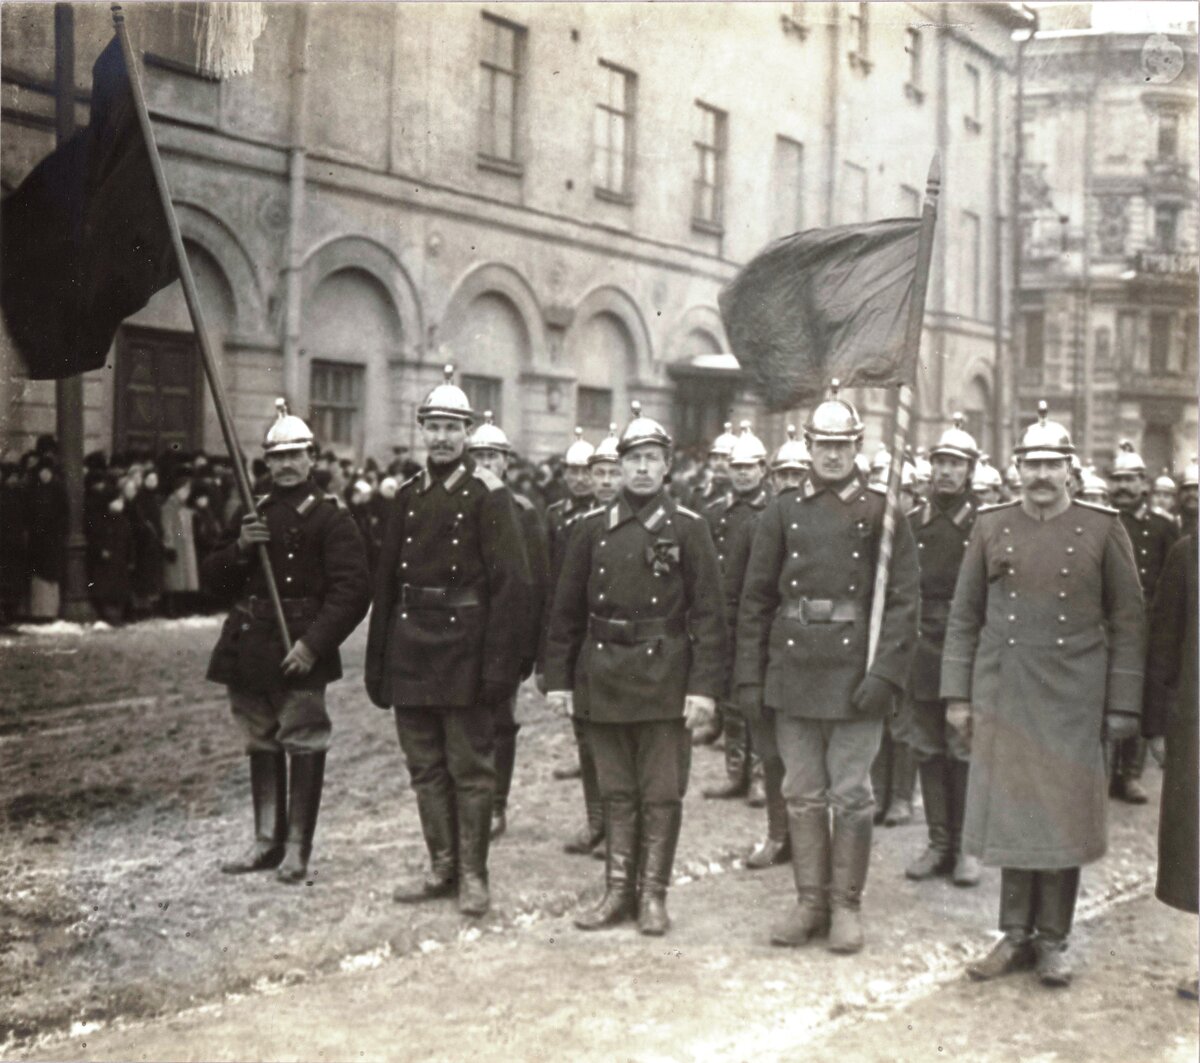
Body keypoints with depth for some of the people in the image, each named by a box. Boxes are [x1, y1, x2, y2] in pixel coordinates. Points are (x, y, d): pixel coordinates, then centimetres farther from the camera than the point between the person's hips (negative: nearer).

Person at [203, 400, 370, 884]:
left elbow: (352, 590, -11)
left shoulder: (330, 517, -3)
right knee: (262, 745, 13)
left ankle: (297, 849, 6)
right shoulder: (252, 514, 15)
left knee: (304, 748, -3)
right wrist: (239, 548, -5)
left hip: (301, 652, -6)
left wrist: (312, 644, -19)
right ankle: (267, 840, 24)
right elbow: (214, 581, 15)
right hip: (249, 648, 6)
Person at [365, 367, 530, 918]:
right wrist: (377, 661, 9)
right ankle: (442, 867, 25)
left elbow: (511, 583, -11)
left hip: (465, 654, -6)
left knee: (470, 769, 3)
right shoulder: (408, 495, 10)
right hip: (411, 654, 6)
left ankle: (472, 875, 13)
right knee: (425, 767, 13)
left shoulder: (487, 495, -7)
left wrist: (499, 664, -16)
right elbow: (386, 580, 12)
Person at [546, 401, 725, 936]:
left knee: (662, 794, 4)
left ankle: (653, 894, 15)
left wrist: (704, 685, -11)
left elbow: (707, 612, -4)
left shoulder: (687, 527, -2)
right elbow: (567, 610, 8)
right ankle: (618, 891, 20)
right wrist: (558, 678, 4)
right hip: (602, 678, 3)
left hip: (663, 676, -2)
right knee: (617, 792, 11)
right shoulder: (592, 528, 6)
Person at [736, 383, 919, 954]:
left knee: (852, 795, 4)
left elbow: (903, 601, -4)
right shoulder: (783, 512, 7)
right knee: (802, 793, 10)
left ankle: (846, 906, 16)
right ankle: (809, 901, 22)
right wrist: (749, 676, 2)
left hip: (854, 673, -2)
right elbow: (756, 599, 7)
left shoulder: (882, 512, 0)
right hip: (793, 670, 3)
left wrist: (884, 673, -14)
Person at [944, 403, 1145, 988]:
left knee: (1065, 819, 4)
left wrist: (1123, 705, -3)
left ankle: (1053, 940, 18)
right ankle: (1016, 934, 20)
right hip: (1004, 694, 2)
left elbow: (1128, 621, 1)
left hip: (1073, 699, -1)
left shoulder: (1103, 527, -1)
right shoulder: (991, 526, 4)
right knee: (1010, 812, 7)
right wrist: (958, 694, 3)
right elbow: (964, 615, 7)